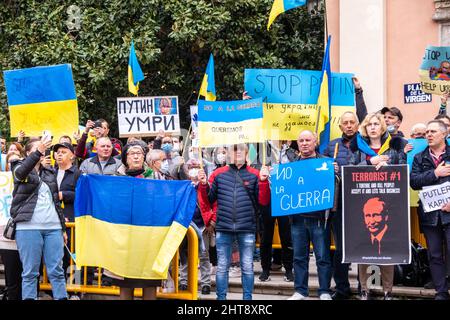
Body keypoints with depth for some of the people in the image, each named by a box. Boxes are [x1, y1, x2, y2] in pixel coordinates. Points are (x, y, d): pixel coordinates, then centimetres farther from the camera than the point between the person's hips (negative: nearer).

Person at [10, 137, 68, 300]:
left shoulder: (49, 171, 19)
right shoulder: (20, 167, 7)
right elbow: (21, 172, -20)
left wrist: (63, 228, 19)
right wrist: (38, 151, -32)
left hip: (53, 227, 4)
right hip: (28, 227, -4)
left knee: (56, 270, 0)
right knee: (30, 271, -2)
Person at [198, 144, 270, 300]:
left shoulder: (255, 174, 4)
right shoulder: (218, 174, 6)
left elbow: (263, 201, -1)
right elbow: (208, 200, 9)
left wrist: (263, 181, -13)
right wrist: (203, 184, -6)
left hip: (247, 229, -1)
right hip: (223, 228, 1)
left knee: (247, 267, 7)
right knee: (222, 266, 7)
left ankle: (247, 297, 16)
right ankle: (221, 298, 16)